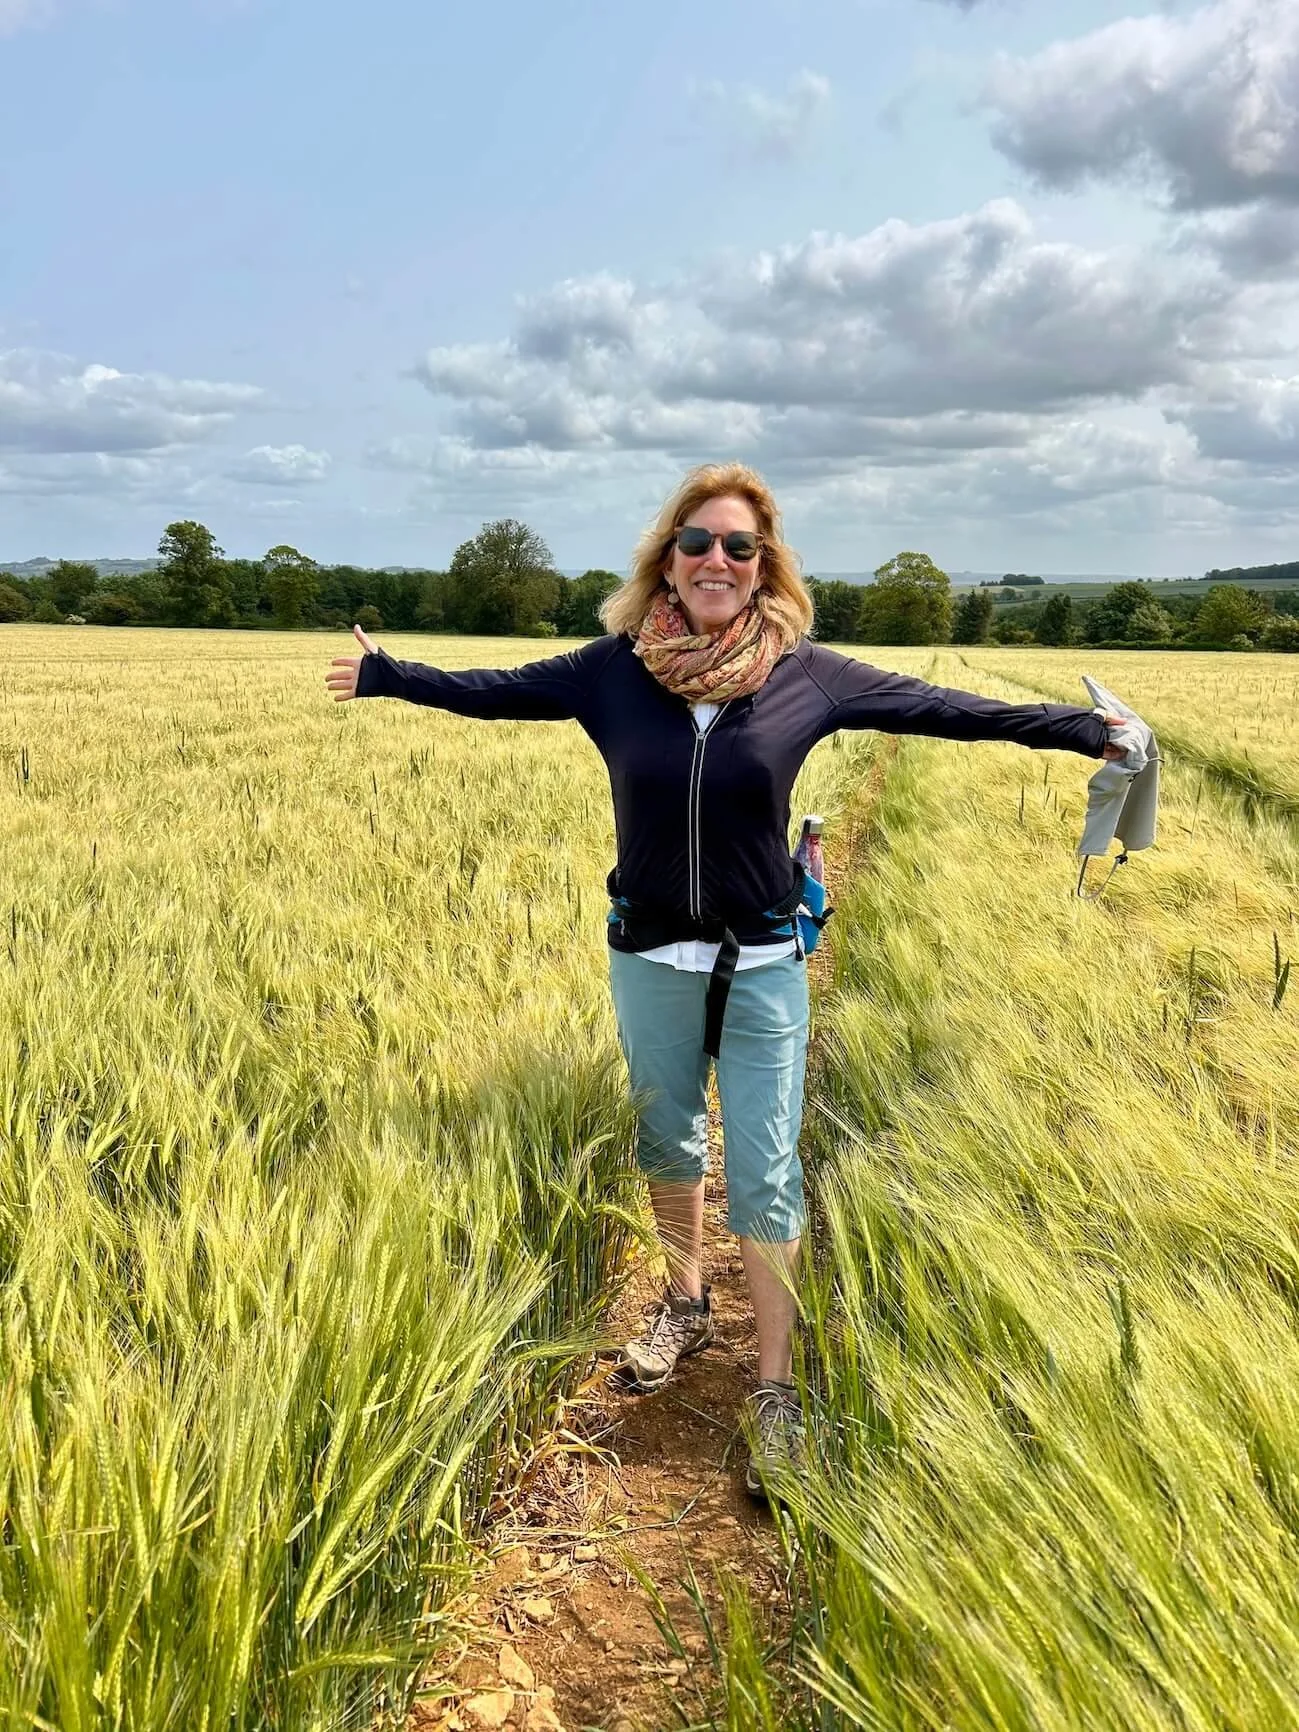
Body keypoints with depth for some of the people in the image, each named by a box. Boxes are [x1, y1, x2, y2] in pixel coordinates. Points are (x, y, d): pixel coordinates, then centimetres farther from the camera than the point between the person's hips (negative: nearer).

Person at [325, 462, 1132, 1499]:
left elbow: (935, 705, -4)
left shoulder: (808, 675, -8)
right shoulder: (614, 669, -6)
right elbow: (495, 691, 3)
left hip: (763, 969, -2)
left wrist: (1079, 728, -2)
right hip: (648, 963, 2)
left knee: (765, 1178, 2)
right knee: (667, 1142, 20)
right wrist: (384, 674, 8)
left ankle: (776, 1390, 18)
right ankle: (686, 1306, 45)